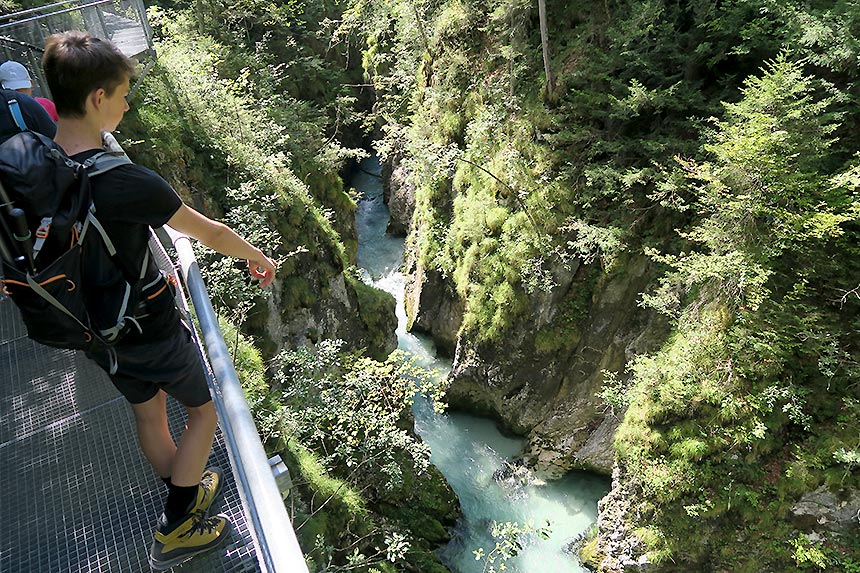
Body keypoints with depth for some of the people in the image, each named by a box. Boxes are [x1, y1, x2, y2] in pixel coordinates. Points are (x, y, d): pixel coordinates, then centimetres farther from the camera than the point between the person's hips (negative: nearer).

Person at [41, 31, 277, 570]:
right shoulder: (125, 181, -30)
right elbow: (210, 232, -17)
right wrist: (258, 258, 1)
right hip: (146, 326, -7)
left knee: (148, 410, 26)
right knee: (205, 408, 16)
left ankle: (187, 492, 49)